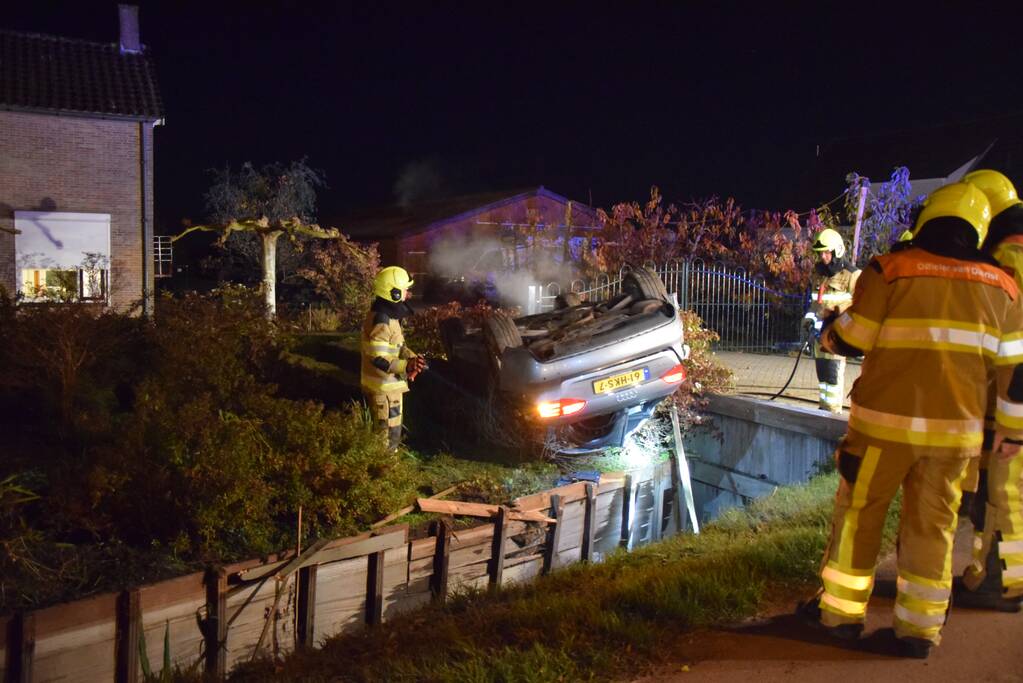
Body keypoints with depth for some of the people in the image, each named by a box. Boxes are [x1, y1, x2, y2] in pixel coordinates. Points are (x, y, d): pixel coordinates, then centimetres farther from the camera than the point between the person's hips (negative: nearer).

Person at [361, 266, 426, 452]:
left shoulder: (389, 315, 8)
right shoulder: (381, 320, -25)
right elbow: (377, 358, -28)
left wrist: (412, 357, -1)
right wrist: (406, 367, -32)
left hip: (389, 384, 10)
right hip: (382, 386, -10)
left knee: (391, 432, 23)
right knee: (388, 435, 1)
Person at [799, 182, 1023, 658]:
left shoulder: (890, 271, -6)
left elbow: (849, 340, -4)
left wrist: (829, 332, 18)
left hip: (885, 422, -2)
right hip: (955, 430, 3)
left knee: (859, 514, 11)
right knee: (933, 526, 11)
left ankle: (841, 611, 20)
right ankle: (919, 629, 16)